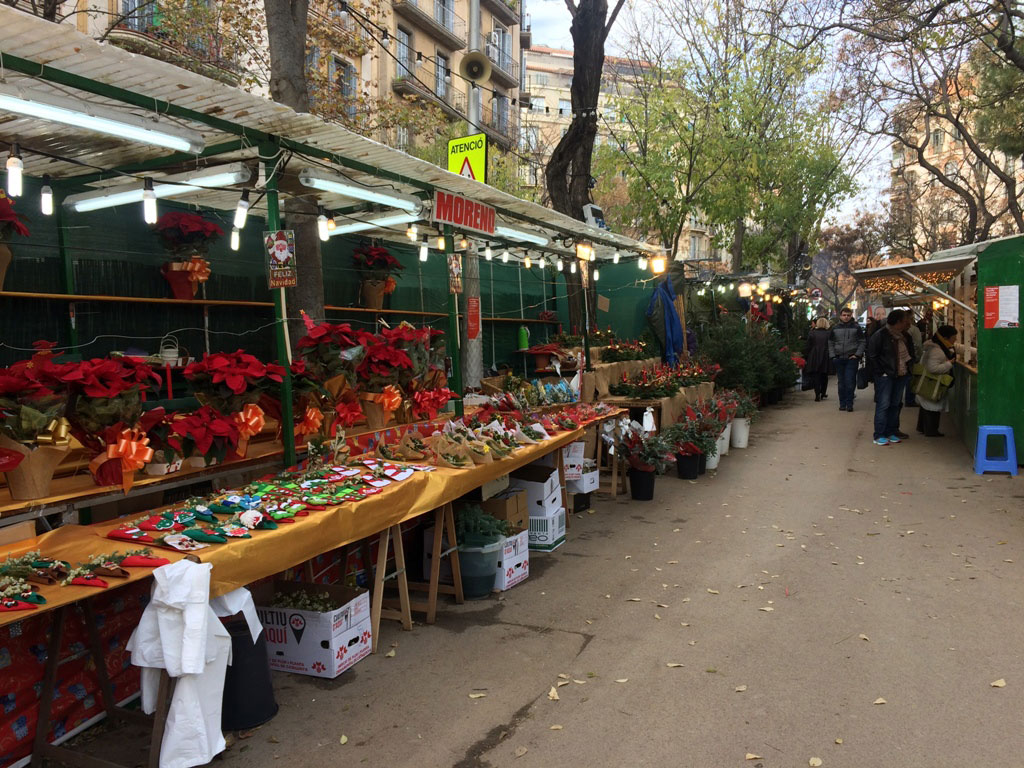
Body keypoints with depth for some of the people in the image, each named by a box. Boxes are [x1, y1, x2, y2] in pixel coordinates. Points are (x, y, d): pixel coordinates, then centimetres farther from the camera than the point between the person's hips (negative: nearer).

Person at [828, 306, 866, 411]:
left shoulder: (856, 327, 3)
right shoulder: (835, 329, 9)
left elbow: (863, 342, 2)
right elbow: (830, 343, 14)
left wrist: (857, 354, -8)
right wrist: (833, 356, 3)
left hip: (852, 358, -3)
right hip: (839, 359, 3)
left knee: (850, 382, -7)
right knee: (841, 382, 6)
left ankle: (849, 404, -2)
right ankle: (842, 404, 12)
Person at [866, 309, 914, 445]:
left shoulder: (905, 336, 9)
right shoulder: (880, 335, -12)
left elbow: (911, 353, 21)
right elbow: (872, 356, -11)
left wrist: (908, 369, 8)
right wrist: (880, 372, -14)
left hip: (901, 376, 7)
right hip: (885, 376, -7)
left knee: (895, 404, 10)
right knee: (883, 405, -6)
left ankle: (891, 432, 19)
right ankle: (879, 436, -1)